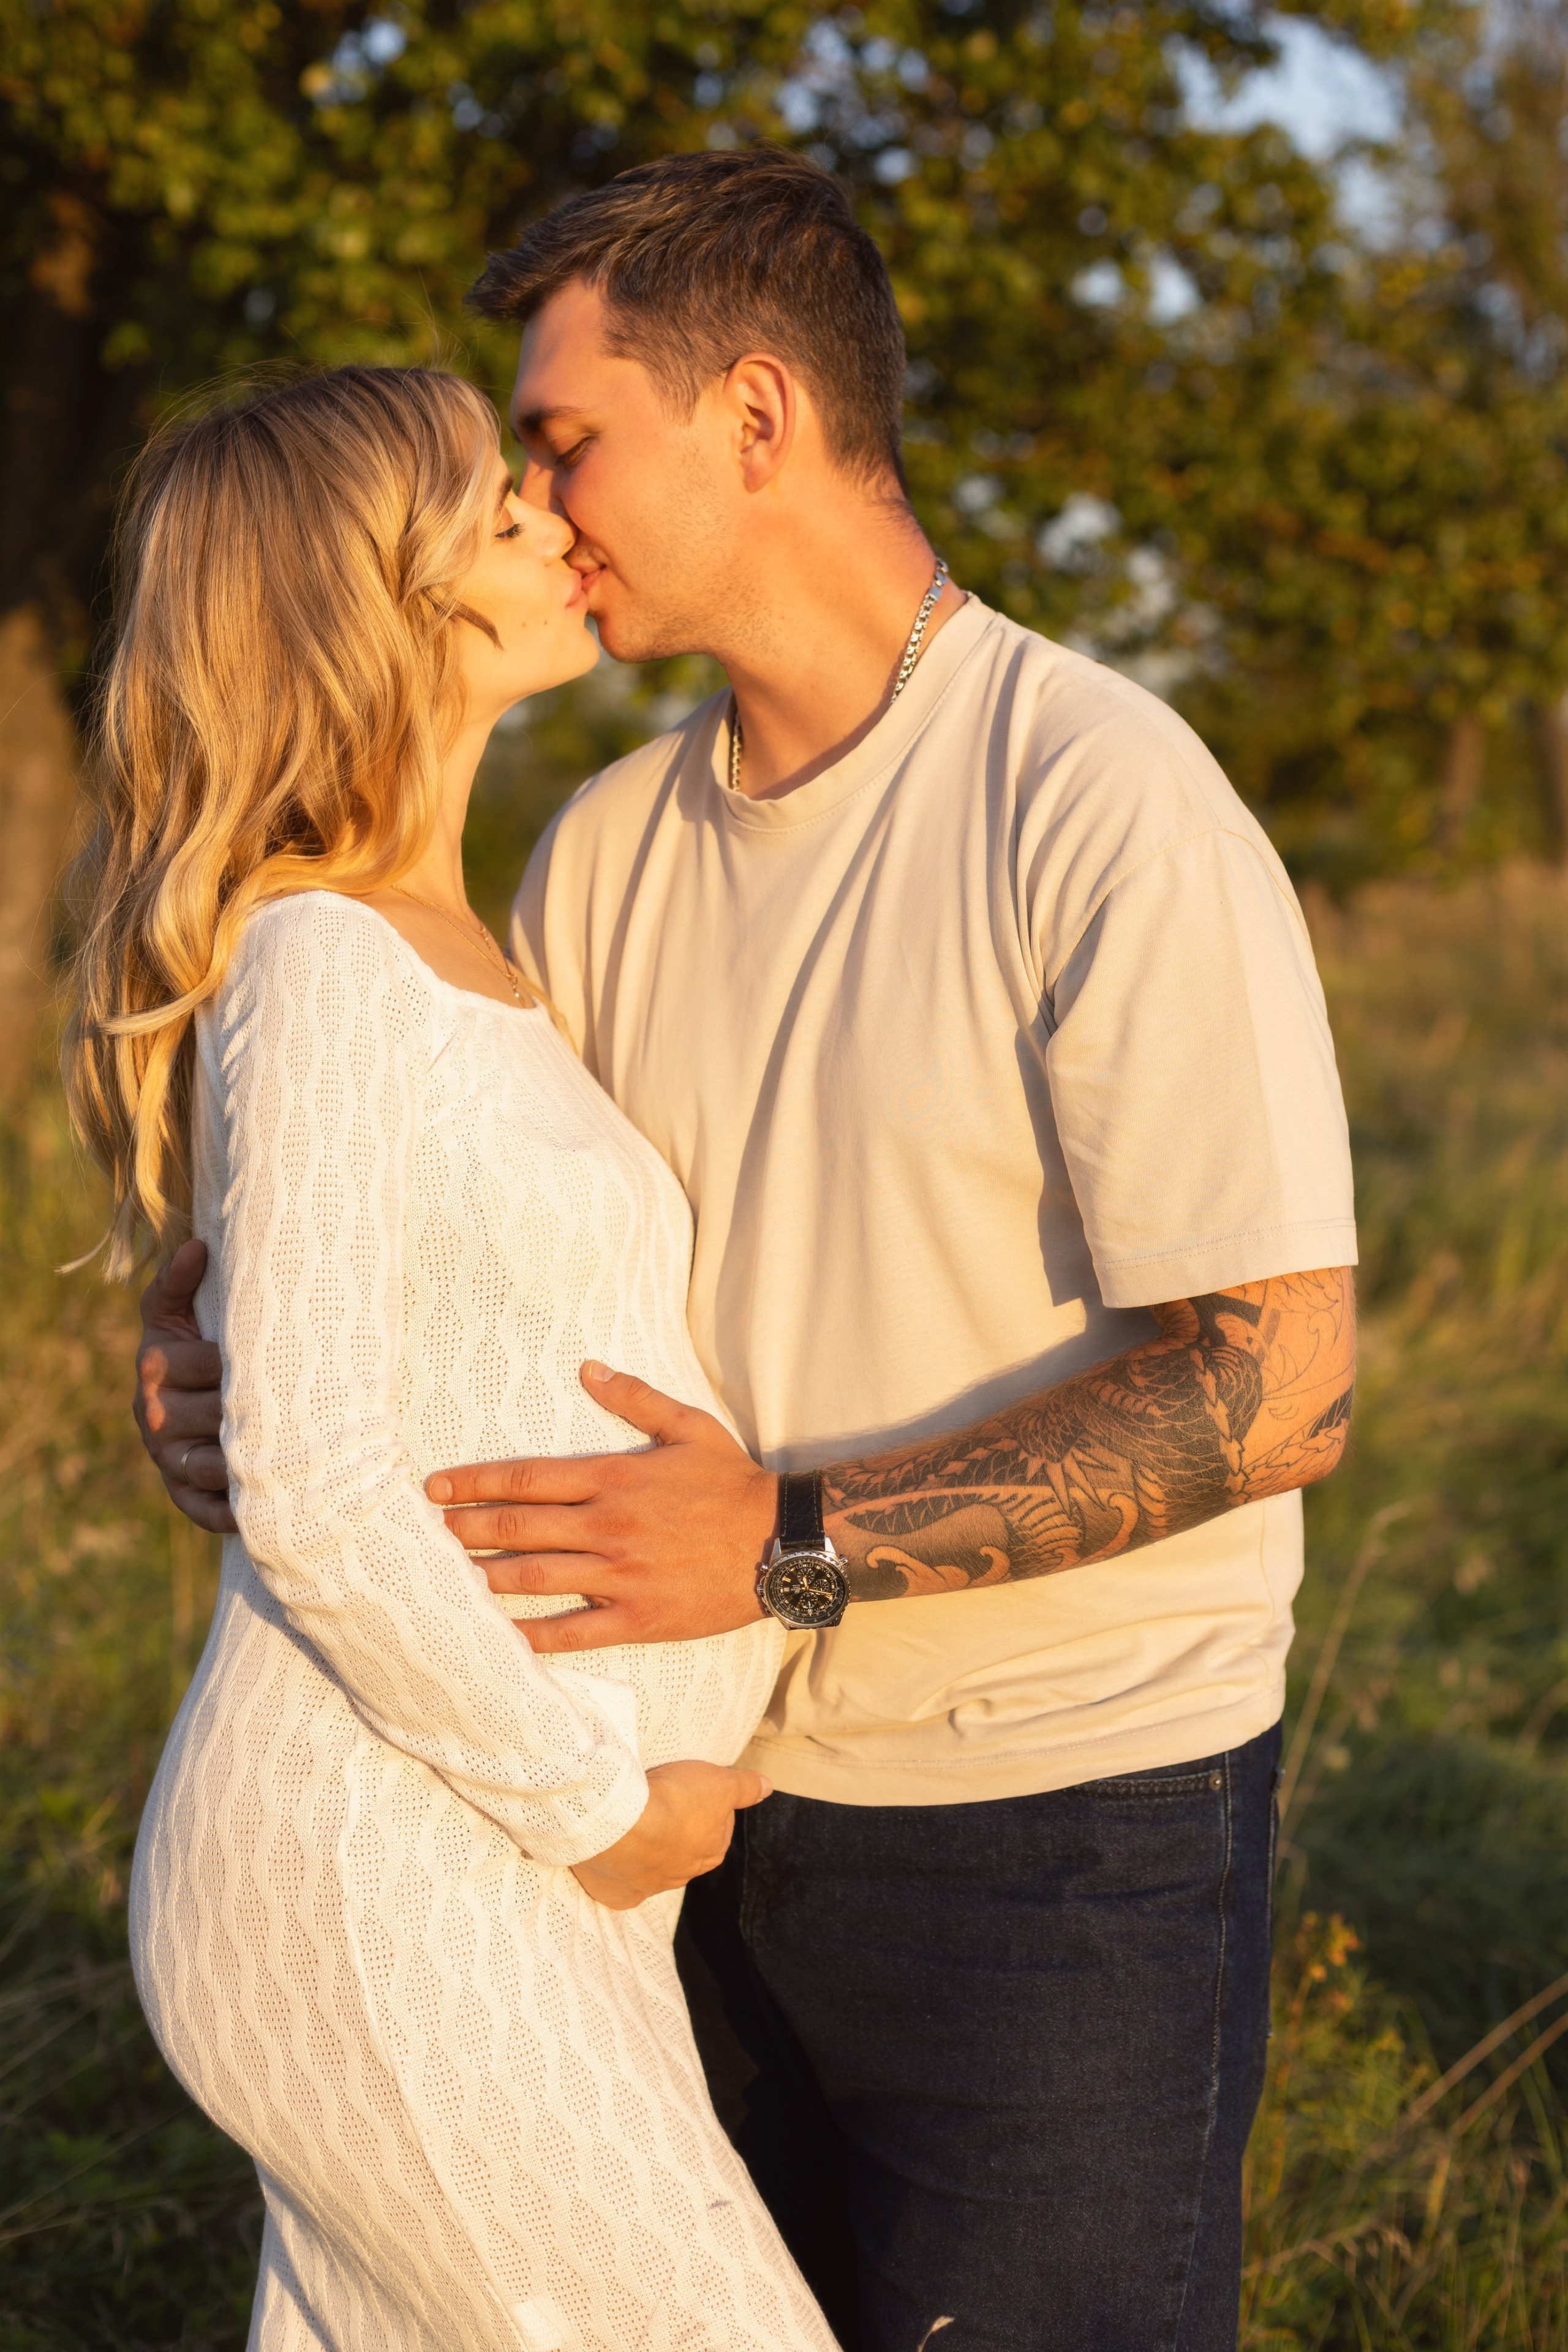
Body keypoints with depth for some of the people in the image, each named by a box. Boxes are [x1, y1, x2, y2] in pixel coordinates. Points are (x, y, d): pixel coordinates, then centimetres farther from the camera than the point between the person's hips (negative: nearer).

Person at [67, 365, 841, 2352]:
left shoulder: (432, 949, 13)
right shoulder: (321, 967, -17)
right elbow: (314, 1495, -22)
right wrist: (592, 1802, -13)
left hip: (459, 1875, 9)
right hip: (390, 1892, -9)